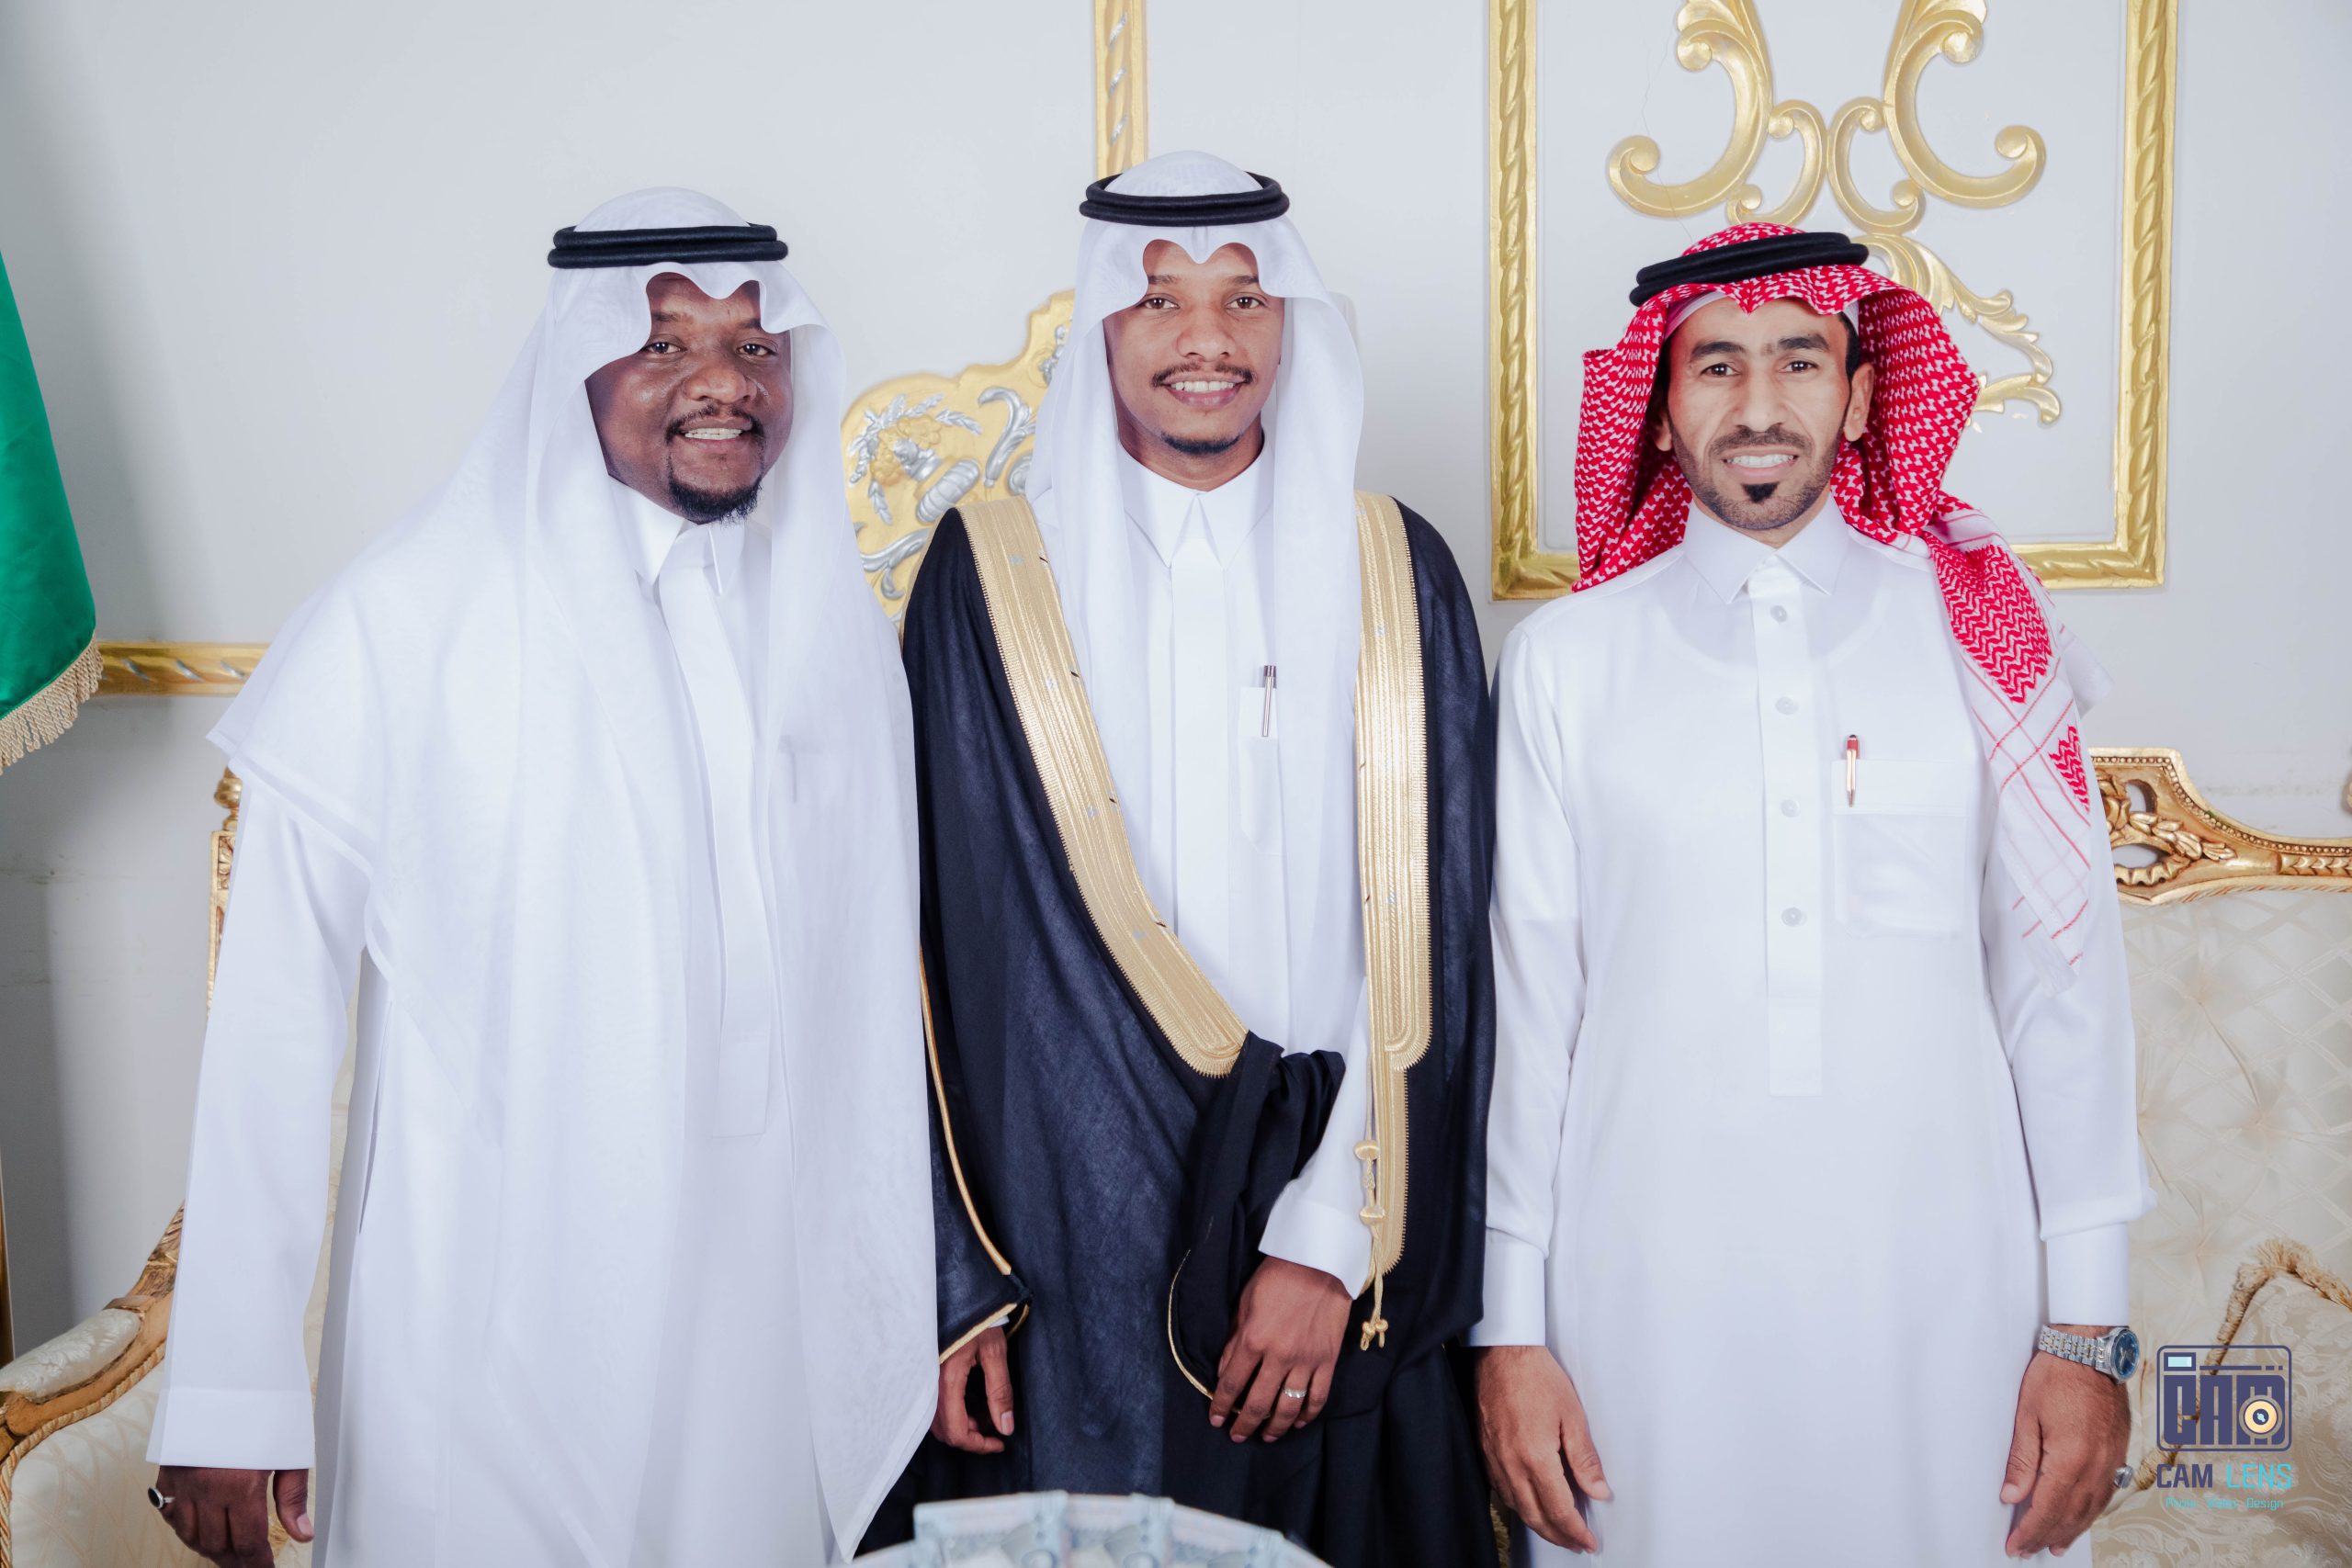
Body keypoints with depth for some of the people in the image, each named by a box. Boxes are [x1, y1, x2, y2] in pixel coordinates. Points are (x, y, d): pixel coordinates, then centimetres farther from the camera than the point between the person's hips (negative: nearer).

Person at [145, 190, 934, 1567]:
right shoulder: (404, 620, -12)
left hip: (767, 1333, 4)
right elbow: (277, 1002, -11)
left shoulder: (836, 626, 3)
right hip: (486, 1337, -4)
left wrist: (897, 1326, 10)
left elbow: (876, 997, 7)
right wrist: (233, 1389, -11)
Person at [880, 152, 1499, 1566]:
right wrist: (955, 1276, -4)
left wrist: (1334, 1241, -8)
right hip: (1064, 1259, -1)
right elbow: (944, 941, 0)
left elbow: (1429, 937, -1)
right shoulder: (992, 574, 0)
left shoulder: (1396, 576, 3)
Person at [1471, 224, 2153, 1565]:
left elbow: (2063, 976, 3)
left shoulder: (1980, 629, 2)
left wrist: (2089, 1326, 2)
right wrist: (1511, 1328, 2)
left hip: (1937, 1301, 1)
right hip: (1647, 1304, 0)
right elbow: (1527, 1003, 2)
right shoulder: (1568, 658, 1)